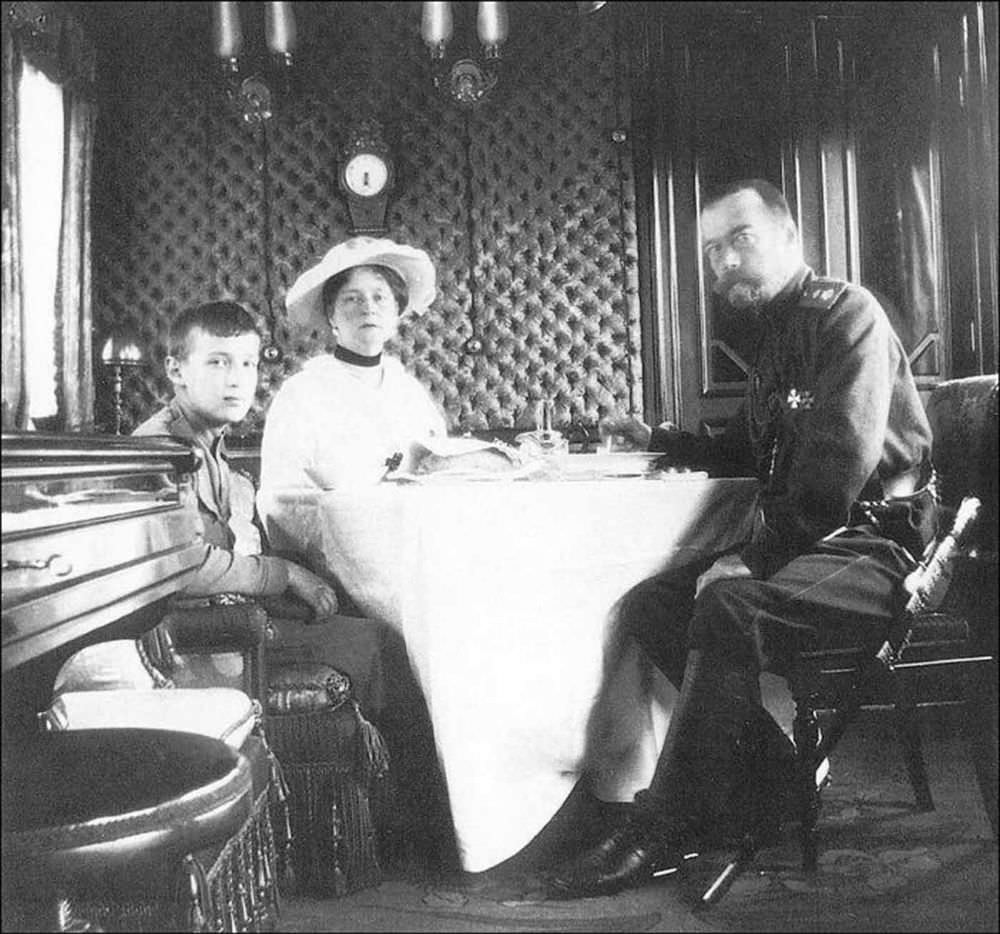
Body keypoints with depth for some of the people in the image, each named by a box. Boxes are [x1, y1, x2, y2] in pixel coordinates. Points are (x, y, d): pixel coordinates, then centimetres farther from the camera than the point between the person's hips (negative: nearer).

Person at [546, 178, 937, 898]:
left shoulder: (847, 312, -9)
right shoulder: (772, 334, 18)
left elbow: (840, 465, -21)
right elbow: (748, 453, 30)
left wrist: (753, 557, -20)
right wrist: (658, 441, 18)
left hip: (878, 542, -9)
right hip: (800, 544, 9)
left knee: (730, 607, -33)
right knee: (650, 606, -7)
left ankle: (663, 831, -24)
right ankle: (777, 778, -4)